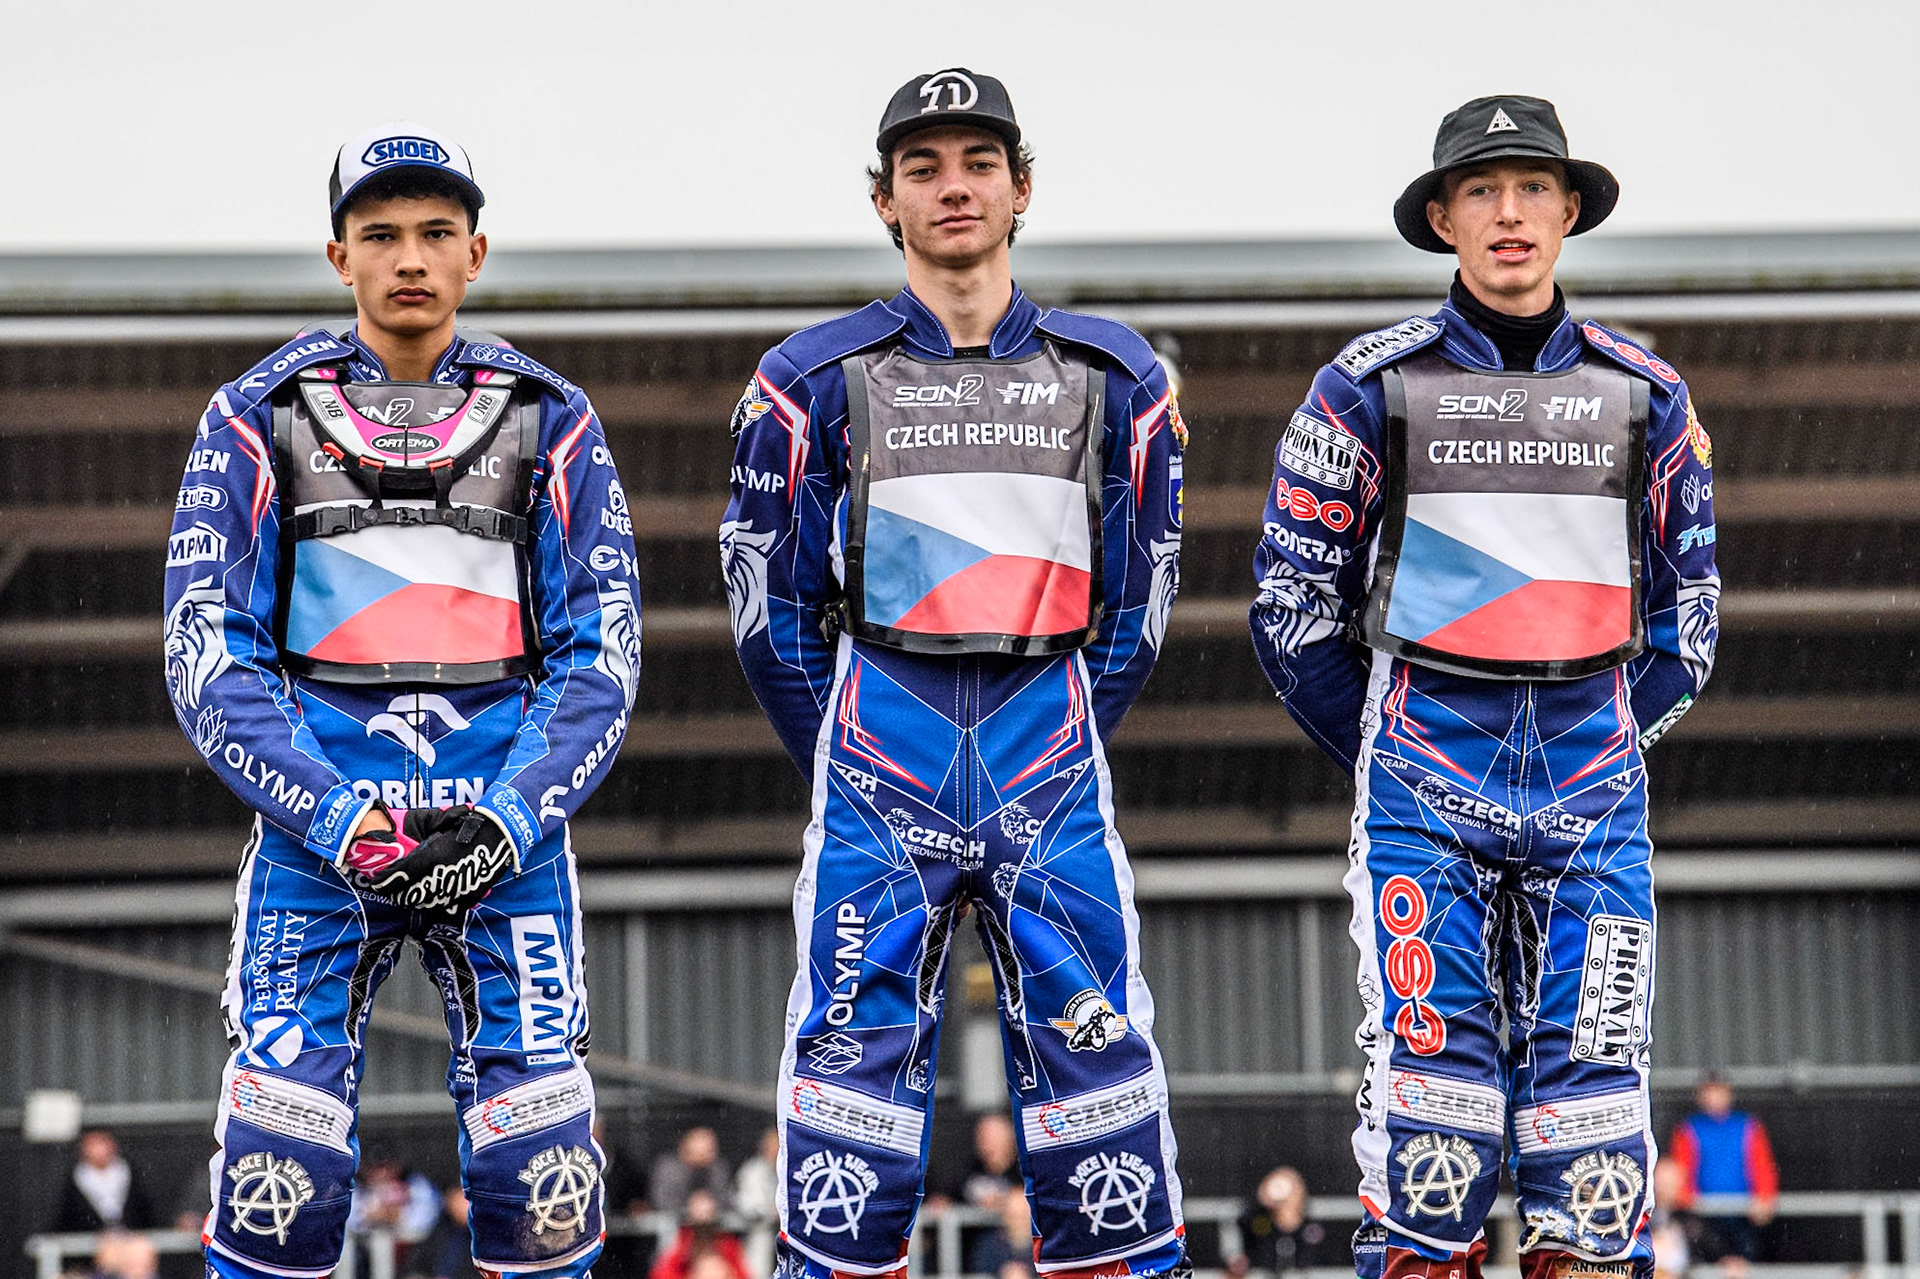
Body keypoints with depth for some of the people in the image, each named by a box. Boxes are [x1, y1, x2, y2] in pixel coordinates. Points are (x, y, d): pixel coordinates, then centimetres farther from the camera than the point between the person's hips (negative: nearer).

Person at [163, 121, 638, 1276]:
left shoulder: (551, 421, 7)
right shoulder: (260, 416, 4)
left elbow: (601, 653, 4)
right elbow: (210, 660, -2)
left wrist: (512, 817, -13)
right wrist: (339, 820, -16)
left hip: (505, 821, 1)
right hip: (318, 808, -1)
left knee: (542, 1172, -8)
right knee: (279, 1172, -12)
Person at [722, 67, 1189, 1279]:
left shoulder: (1110, 378, 9)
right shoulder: (819, 380, 3)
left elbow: (1137, 600, 13)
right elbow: (771, 602, 6)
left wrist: (1070, 743, 10)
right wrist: (842, 759, 7)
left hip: (1050, 745, 1)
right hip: (882, 721, -1)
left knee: (1093, 1035, -2)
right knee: (858, 1039, -2)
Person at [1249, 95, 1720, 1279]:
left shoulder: (1645, 395, 8)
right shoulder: (1370, 388, 2)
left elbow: (1689, 606, 16)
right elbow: (1294, 603, 6)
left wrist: (1613, 740, 9)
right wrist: (1384, 756, 5)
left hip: (1593, 779, 2)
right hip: (1427, 778, -2)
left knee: (1595, 1081, -1)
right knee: (1431, 1074, -7)